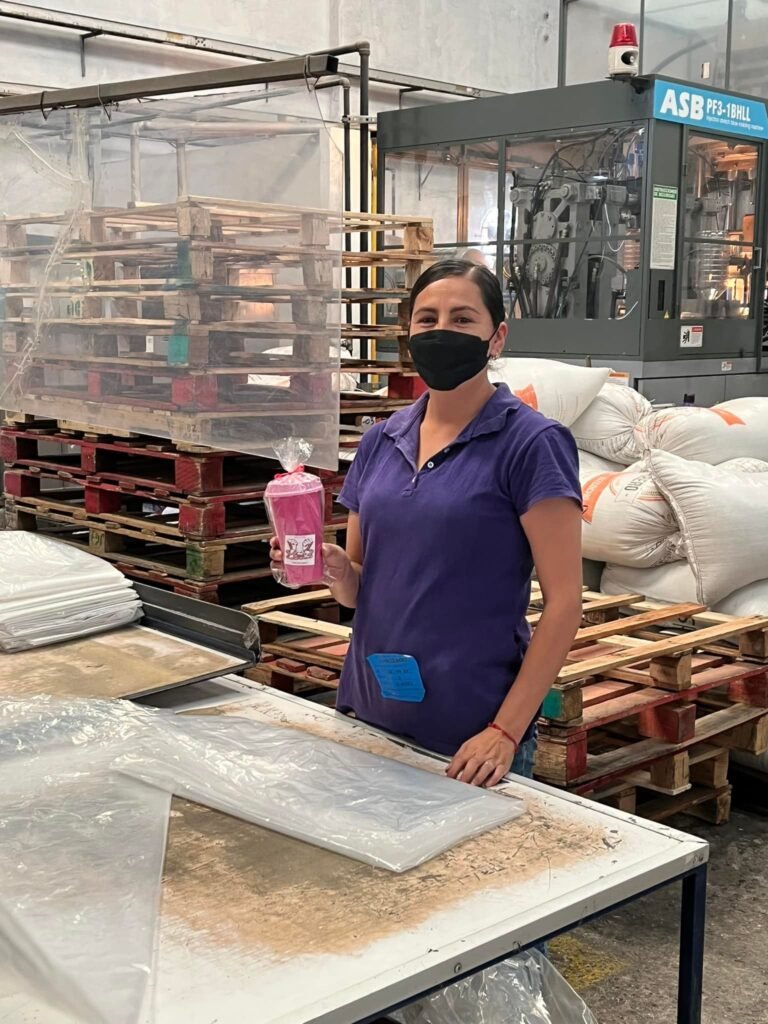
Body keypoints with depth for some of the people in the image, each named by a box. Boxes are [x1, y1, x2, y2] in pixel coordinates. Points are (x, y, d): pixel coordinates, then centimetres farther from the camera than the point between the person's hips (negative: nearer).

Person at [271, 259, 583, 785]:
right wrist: (334, 567, -8)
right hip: (368, 715, 5)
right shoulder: (381, 440, 7)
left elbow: (564, 601, -12)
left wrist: (505, 732, -16)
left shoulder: (531, 443, -9)